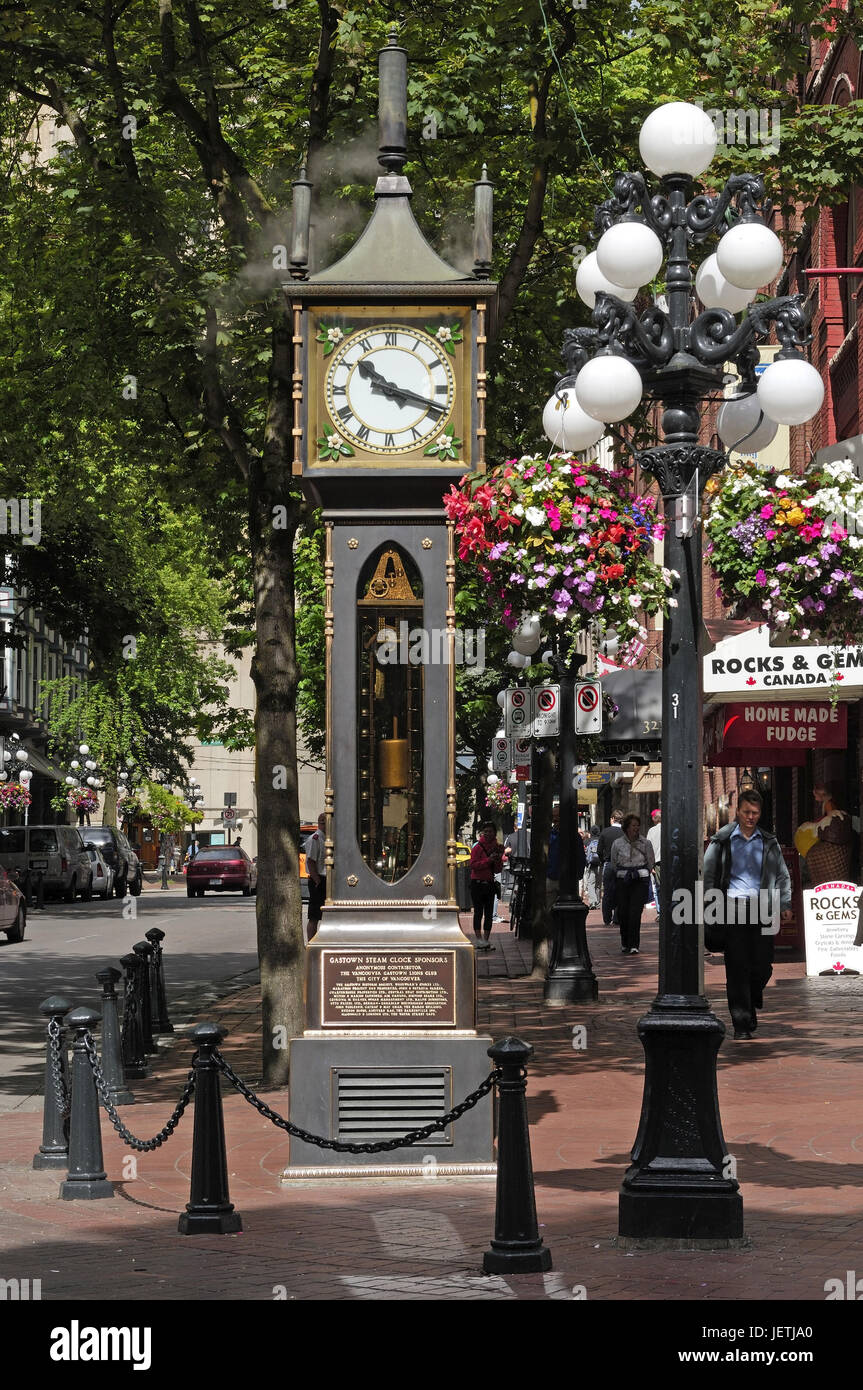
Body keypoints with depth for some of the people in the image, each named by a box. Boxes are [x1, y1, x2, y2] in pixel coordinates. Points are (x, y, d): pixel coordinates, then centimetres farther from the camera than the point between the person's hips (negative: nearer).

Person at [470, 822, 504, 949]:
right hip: (477, 884, -5)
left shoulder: (496, 847, 10)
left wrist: (499, 858, -9)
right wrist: (489, 860, -21)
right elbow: (473, 865, -15)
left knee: (489, 914, 5)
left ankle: (486, 940, 10)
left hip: (490, 884, 5)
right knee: (478, 912, -10)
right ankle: (478, 938, -13)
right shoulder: (478, 847, -5)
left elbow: (498, 870, 10)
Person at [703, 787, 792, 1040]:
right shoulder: (722, 840, 5)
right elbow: (707, 874, 7)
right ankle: (742, 1023, -2)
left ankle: (752, 1005, 29)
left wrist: (785, 904, 10)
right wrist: (708, 905, 0)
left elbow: (782, 874, 20)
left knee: (763, 966, 0)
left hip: (761, 908, 2)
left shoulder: (768, 842, 13)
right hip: (733, 906, -2)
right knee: (737, 967, -5)